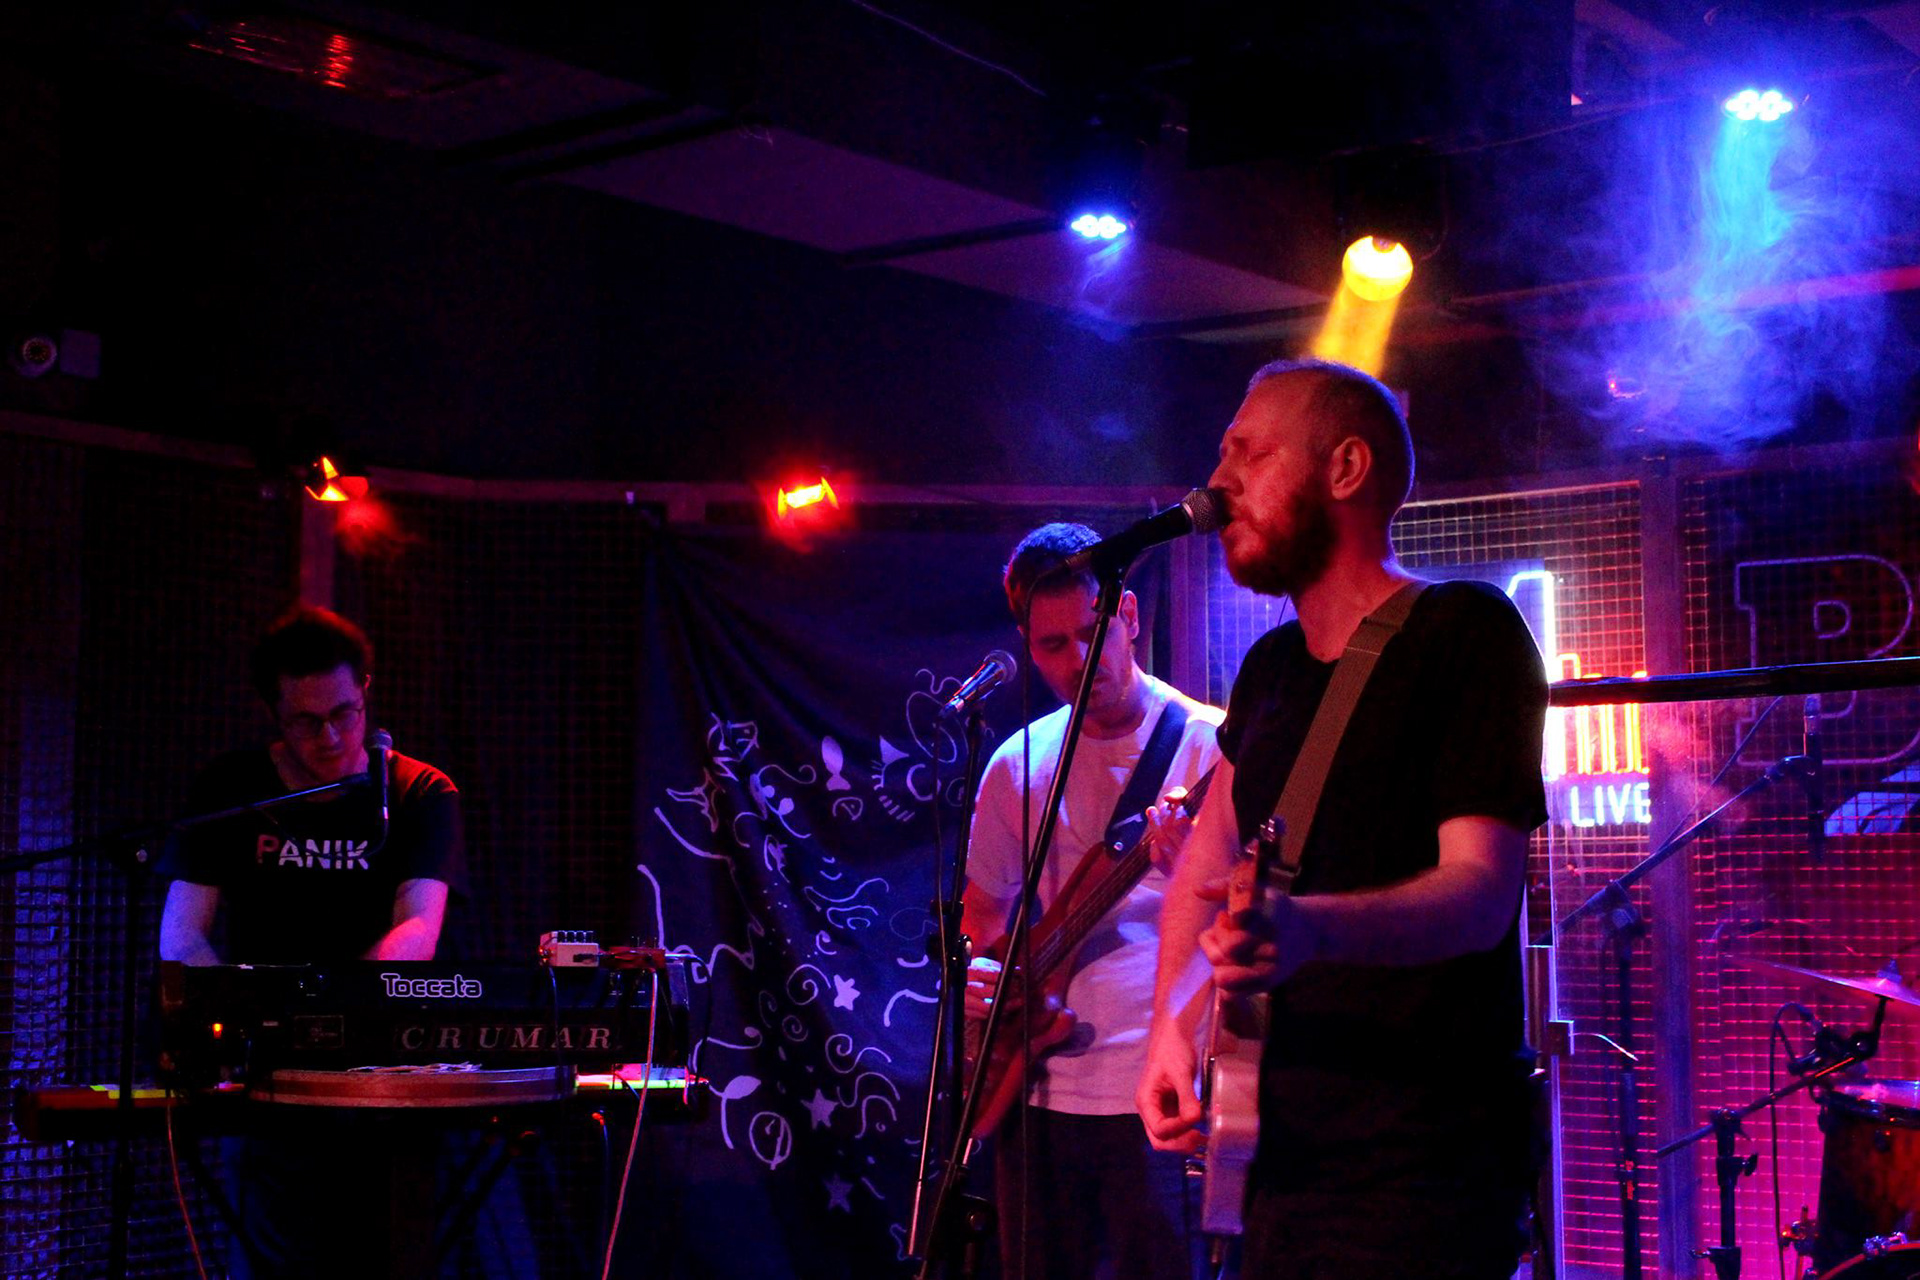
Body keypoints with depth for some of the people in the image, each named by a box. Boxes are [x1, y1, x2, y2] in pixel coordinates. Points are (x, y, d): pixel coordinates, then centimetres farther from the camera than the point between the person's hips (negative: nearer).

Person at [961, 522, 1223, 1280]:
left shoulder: (1207, 746, -6)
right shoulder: (1018, 765, 10)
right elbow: (983, 906, 21)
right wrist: (975, 973, 1)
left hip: (1157, 1099, -5)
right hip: (1036, 1087, 5)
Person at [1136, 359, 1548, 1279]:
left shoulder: (1463, 633, -9)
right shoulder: (1271, 671, 13)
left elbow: (1482, 891, -19)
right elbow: (1203, 869, 22)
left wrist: (1310, 928, -37)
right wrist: (1171, 1029, 5)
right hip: (1285, 1156, 7)